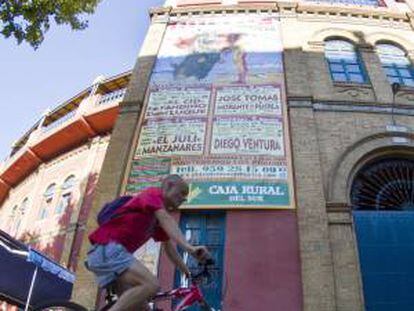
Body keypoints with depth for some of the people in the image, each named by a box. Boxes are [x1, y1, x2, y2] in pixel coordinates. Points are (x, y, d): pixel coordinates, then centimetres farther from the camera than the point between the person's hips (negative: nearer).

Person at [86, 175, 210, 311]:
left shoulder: (158, 217, 23)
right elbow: (167, 220, -25)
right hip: (107, 249, -10)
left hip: (110, 253, 10)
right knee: (151, 285, -27)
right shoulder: (153, 194, -5)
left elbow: (169, 248, 27)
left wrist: (188, 273, 27)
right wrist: (189, 247, -37)